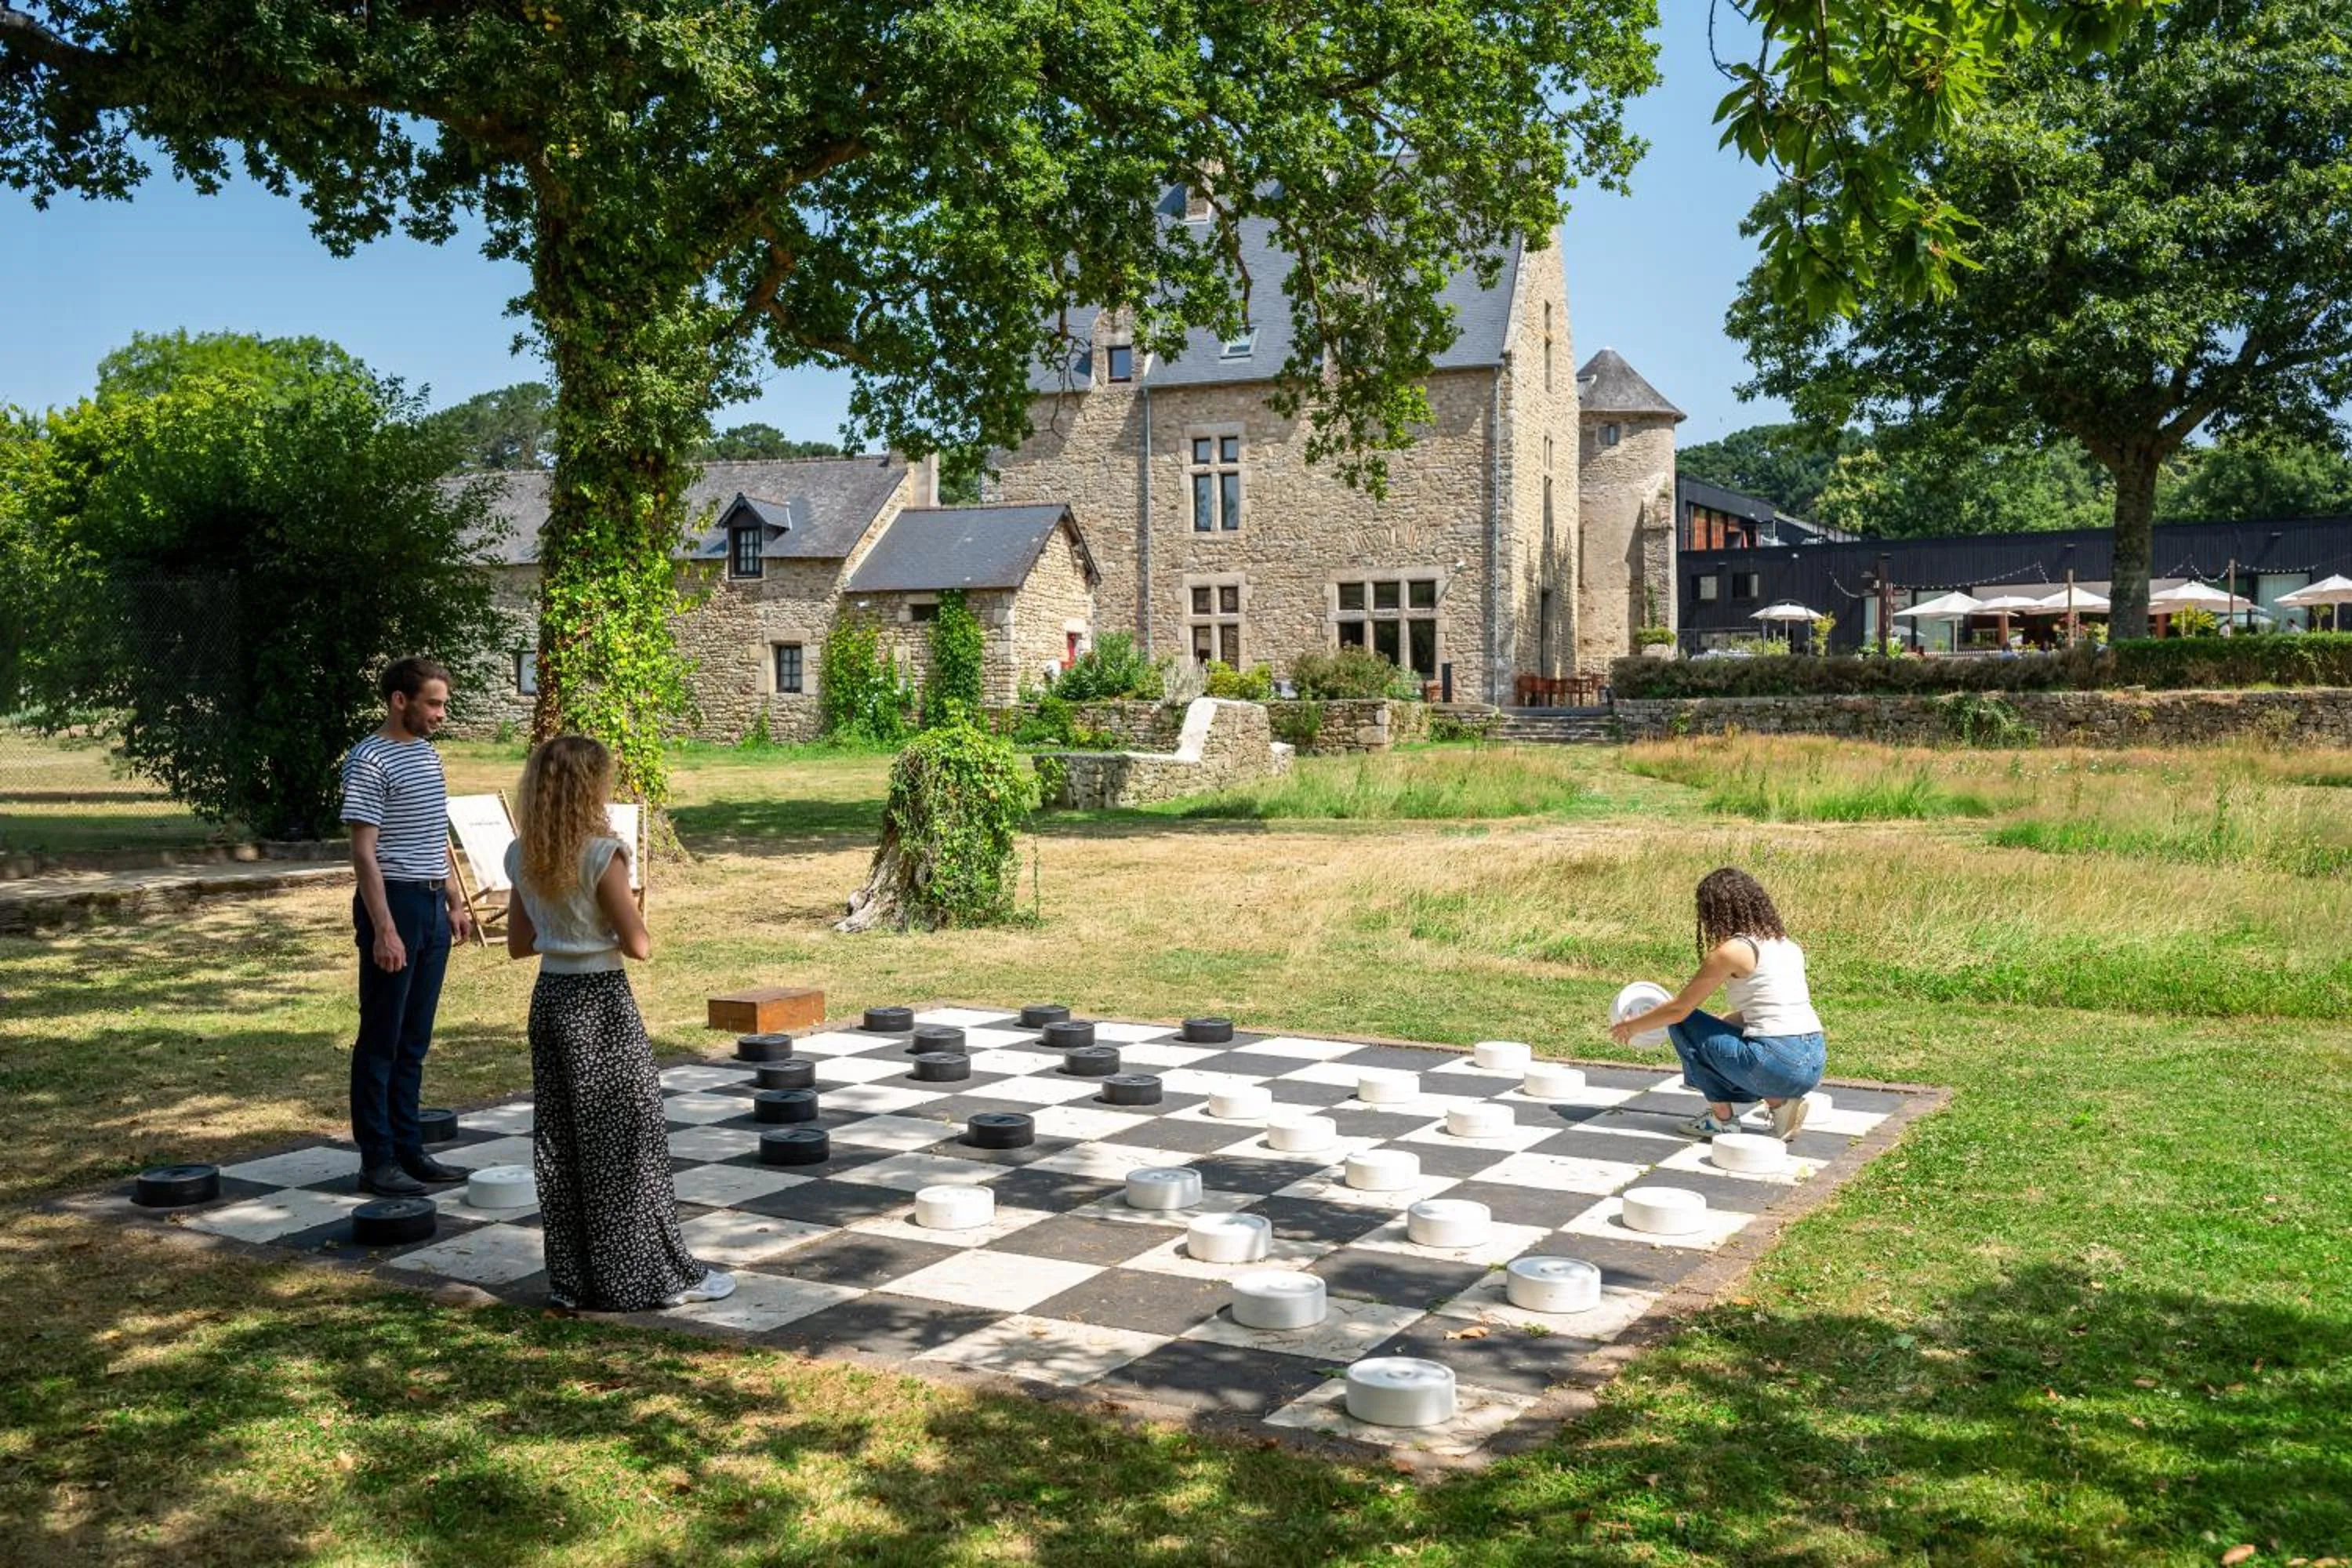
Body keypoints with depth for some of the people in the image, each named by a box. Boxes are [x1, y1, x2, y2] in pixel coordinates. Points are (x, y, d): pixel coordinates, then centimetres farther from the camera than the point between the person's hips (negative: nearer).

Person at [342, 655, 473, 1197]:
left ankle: (408, 1148, 21)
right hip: (394, 904, -8)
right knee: (381, 1040, -1)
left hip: (432, 905, 8)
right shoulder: (370, 761, -13)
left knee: (414, 1041, 13)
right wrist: (384, 929, -21)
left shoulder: (428, 754, 13)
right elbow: (364, 853, -16)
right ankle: (376, 1161, 4)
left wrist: (454, 900, 20)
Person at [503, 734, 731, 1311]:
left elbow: (519, 944, 10)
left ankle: (572, 1278, 18)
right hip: (601, 1003, -6)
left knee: (560, 1141, 12)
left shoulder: (522, 858, 3)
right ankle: (654, 1275, 10)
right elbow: (639, 945, -16)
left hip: (549, 999, 6)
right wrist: (632, 919, 4)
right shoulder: (602, 855, -17)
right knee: (627, 1139, 3)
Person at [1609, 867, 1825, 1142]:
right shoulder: (1786, 945, 16)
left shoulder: (1732, 951, -7)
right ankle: (1779, 1103, 10)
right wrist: (1713, 1025, 31)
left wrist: (1632, 1026, 15)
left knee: (1683, 1025, 7)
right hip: (1813, 1064, 8)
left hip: (1779, 1063, -8)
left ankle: (1722, 1118, 11)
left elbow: (1678, 1010, -1)